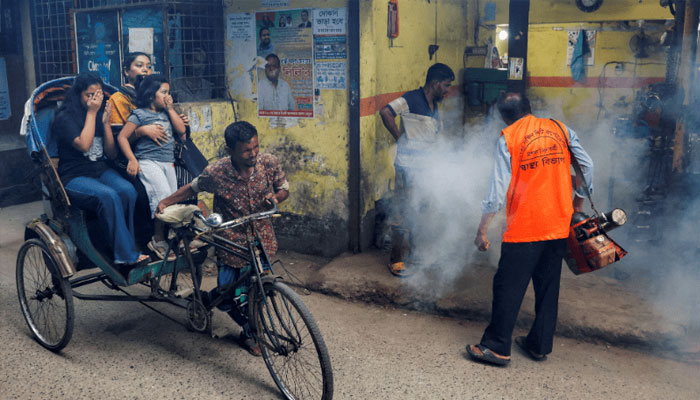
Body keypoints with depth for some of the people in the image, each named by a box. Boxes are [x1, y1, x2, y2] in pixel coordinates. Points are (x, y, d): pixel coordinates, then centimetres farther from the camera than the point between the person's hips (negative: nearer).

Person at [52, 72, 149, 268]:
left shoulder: (101, 115, 14)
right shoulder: (65, 118, -2)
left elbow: (112, 153, 9)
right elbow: (84, 145, -20)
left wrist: (105, 123, -3)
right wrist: (91, 113, -11)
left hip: (101, 171, 5)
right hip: (74, 178, -5)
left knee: (128, 191, -28)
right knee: (108, 196, -35)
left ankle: (122, 253, -23)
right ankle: (127, 256, -32)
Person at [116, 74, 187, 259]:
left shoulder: (165, 113, 16)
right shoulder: (140, 114, -2)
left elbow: (181, 130, 7)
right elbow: (122, 136, -3)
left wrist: (170, 109, 5)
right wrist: (132, 160, -11)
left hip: (168, 163, 7)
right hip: (148, 162, -7)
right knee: (163, 196, -20)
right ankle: (158, 239, -8)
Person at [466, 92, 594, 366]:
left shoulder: (508, 137, -5)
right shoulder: (560, 129, 8)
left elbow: (498, 188, -9)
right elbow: (587, 165, 10)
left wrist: (482, 230, -4)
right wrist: (579, 199, 26)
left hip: (524, 227, -5)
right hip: (559, 224, 5)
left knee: (508, 287, 2)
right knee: (548, 287, 15)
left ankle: (496, 347, 7)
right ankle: (540, 345, 24)